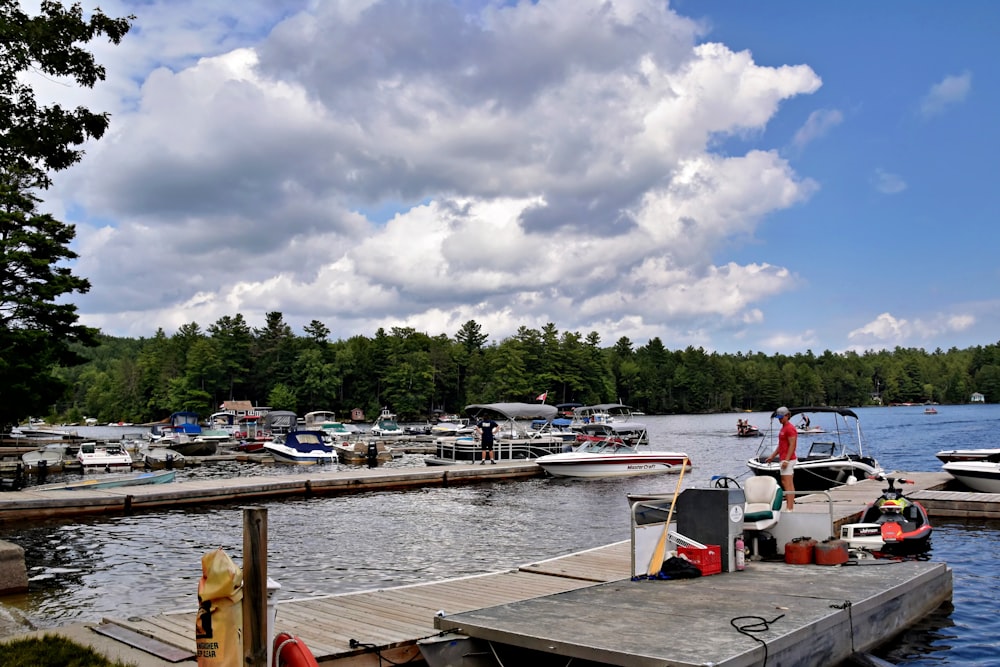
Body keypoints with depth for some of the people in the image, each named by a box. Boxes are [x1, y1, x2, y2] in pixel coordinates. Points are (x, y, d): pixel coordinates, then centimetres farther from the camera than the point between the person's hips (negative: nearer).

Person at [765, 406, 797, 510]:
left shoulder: (790, 428, -14)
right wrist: (772, 456, 23)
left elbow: (792, 445, -20)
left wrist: (786, 460, -23)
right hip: (784, 459, 10)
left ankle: (789, 508, -10)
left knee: (788, 485, -10)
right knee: (785, 483, 12)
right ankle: (790, 506, 16)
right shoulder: (784, 428, 18)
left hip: (788, 460, -10)